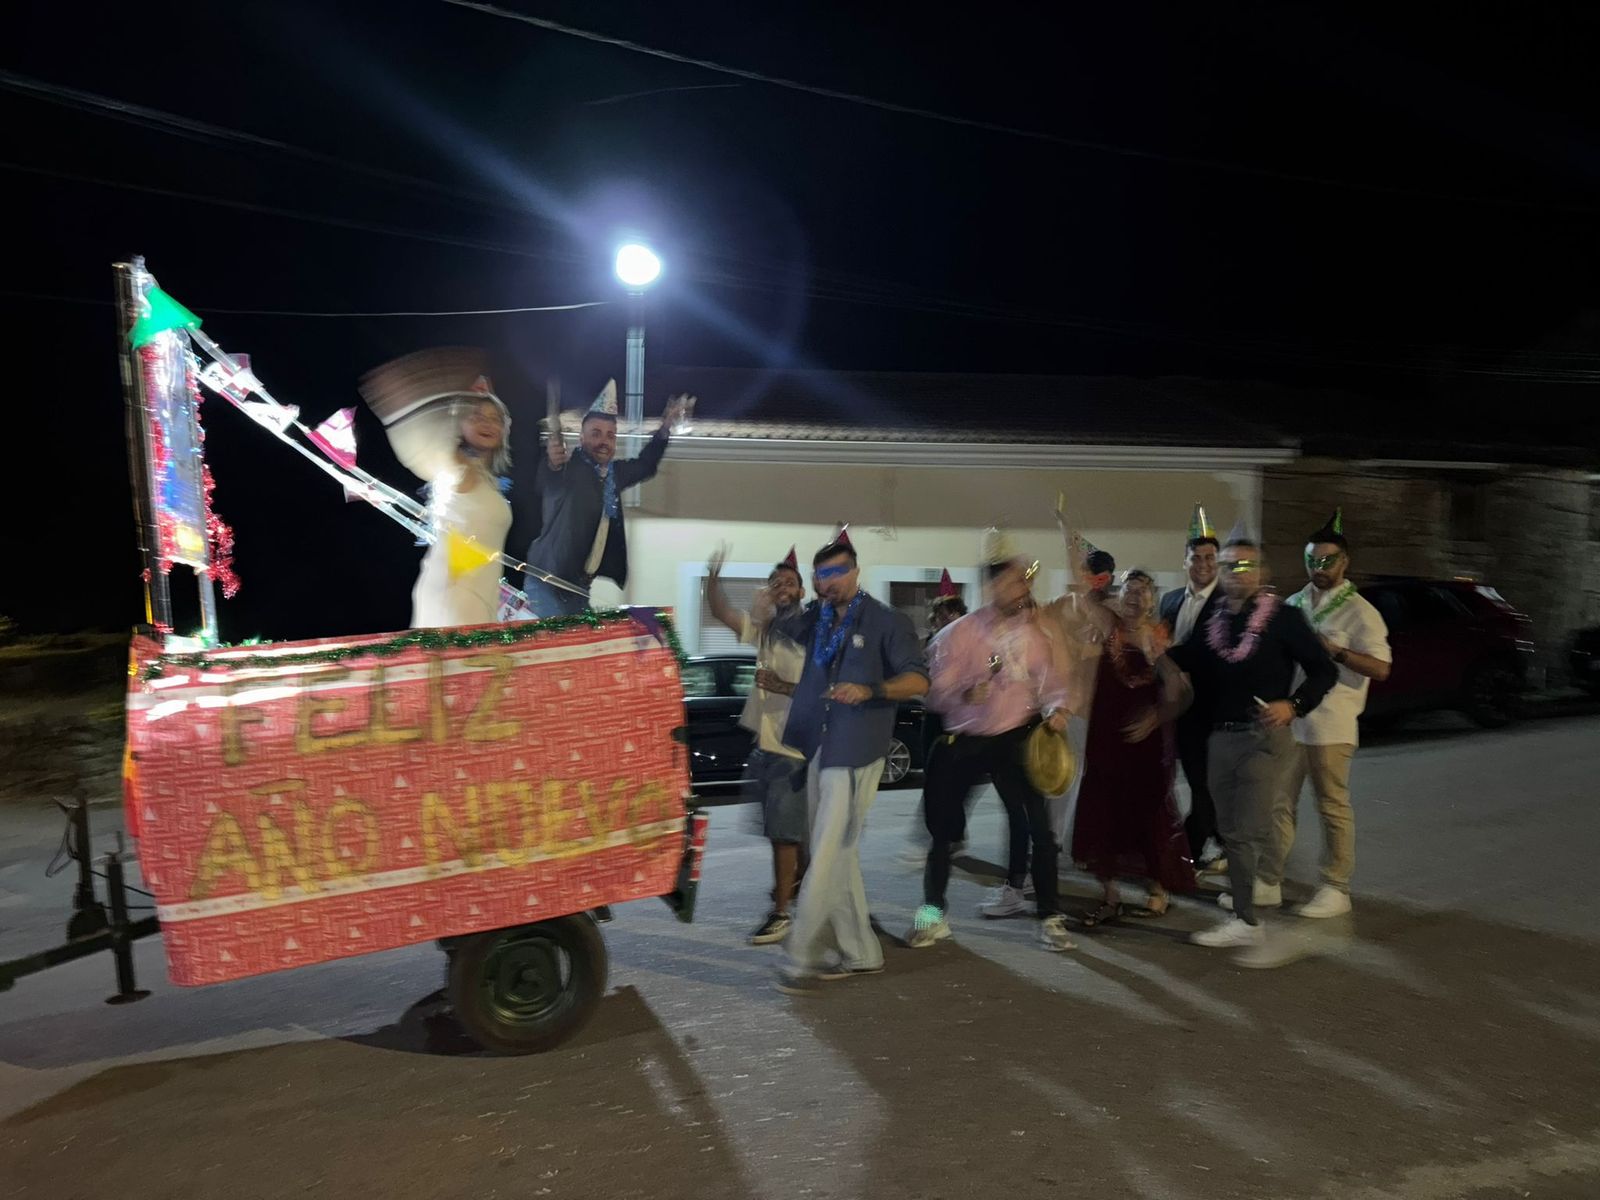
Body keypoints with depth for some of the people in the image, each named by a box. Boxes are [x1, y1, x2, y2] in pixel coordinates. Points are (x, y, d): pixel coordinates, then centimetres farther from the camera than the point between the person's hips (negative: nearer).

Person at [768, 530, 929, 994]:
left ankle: (800, 957, -5)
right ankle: (859, 952, 23)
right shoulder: (816, 619, 13)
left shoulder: (886, 621, -3)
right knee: (838, 855, 12)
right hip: (817, 748, 7)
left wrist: (871, 690, -25)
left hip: (855, 753, -7)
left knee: (827, 855, -9)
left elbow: (918, 679, -10)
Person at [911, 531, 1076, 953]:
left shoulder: (1034, 630, 1)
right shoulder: (961, 633, -9)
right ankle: (934, 913, 20)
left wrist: (1055, 708, -13)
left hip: (1016, 739, 2)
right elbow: (936, 693, -9)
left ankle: (1050, 917, 11)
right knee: (943, 827, 4)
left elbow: (1048, 680, 8)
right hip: (964, 742, -1)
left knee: (1038, 826, -3)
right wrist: (965, 694, -29)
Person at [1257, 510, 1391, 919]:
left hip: (1330, 727, -6)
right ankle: (1268, 880, 17)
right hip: (1286, 720, 6)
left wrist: (1335, 650, -22)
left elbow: (1380, 668, -12)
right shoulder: (1294, 604, 13)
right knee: (1277, 803, 8)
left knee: (1333, 808, 3)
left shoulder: (1359, 612, -6)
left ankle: (1336, 889, 13)